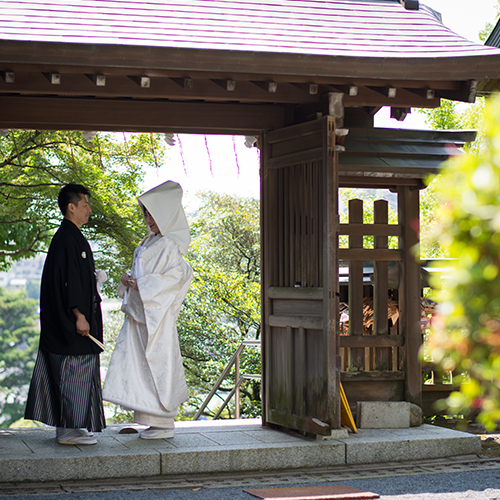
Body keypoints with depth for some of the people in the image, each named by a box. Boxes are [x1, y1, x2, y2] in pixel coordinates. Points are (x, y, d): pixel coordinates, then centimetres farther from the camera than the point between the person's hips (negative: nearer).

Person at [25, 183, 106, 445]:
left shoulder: (69, 236, 16)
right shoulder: (68, 239, -15)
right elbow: (69, 280, -21)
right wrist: (79, 315, -22)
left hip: (64, 322, 11)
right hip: (71, 323, -11)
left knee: (73, 374, 13)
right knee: (74, 373, -7)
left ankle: (67, 427, 18)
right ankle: (69, 430, -3)